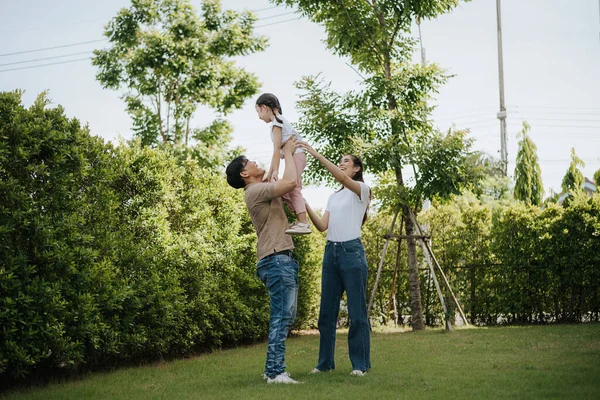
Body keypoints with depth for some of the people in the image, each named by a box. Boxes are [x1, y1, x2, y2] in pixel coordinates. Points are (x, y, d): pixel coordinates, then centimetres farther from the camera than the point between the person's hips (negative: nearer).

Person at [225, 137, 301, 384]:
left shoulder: (263, 191, 20)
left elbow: (287, 185, 29)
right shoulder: (255, 191, -11)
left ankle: (272, 369, 14)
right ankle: (275, 371, -15)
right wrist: (288, 154, -7)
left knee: (285, 316, 11)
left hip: (282, 260, 10)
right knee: (281, 316, -13)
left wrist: (287, 152, 23)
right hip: (276, 260, -10)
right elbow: (290, 182, -22)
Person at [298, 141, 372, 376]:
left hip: (351, 251, -7)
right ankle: (325, 362, 14)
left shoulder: (362, 189, 0)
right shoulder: (333, 197, 20)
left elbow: (342, 178, -22)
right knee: (327, 310, 7)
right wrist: (304, 205, -6)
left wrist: (316, 155, -26)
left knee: (356, 311, -3)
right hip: (331, 251, 7)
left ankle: (360, 364, 2)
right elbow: (322, 226, 8)